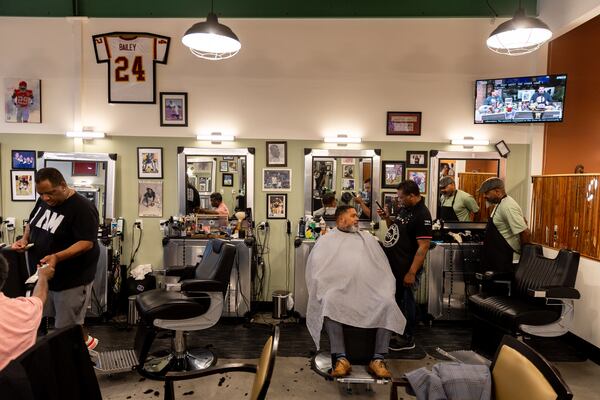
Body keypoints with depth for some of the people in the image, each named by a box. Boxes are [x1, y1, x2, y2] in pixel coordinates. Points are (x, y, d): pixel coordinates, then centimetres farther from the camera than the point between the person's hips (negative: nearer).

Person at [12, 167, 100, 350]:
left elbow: (87, 243, -25)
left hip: (72, 279, -8)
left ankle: (84, 342, 27)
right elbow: (32, 223, 20)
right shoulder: (43, 201, 4)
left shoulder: (82, 208, -21)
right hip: (45, 274, 8)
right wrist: (24, 239, 0)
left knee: (67, 328, 1)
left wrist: (57, 257, -37)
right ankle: (84, 341, 37)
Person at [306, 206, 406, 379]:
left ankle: (378, 359, -22)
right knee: (330, 303, -34)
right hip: (338, 288, -2)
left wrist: (386, 289, 2)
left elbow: (383, 267, 20)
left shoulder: (368, 238, 27)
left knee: (387, 303, -26)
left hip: (370, 289, 2)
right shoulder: (326, 240, 18)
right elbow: (316, 269, 6)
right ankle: (341, 358, -30)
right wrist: (323, 291, -11)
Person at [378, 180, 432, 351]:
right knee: (394, 298, 20)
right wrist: (387, 218, 2)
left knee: (406, 301, 6)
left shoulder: (422, 215, -20)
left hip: (406, 268, -8)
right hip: (393, 264, 9)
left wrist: (412, 272, -25)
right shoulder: (404, 209, 8)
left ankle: (408, 339, 24)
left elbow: (423, 247, -24)